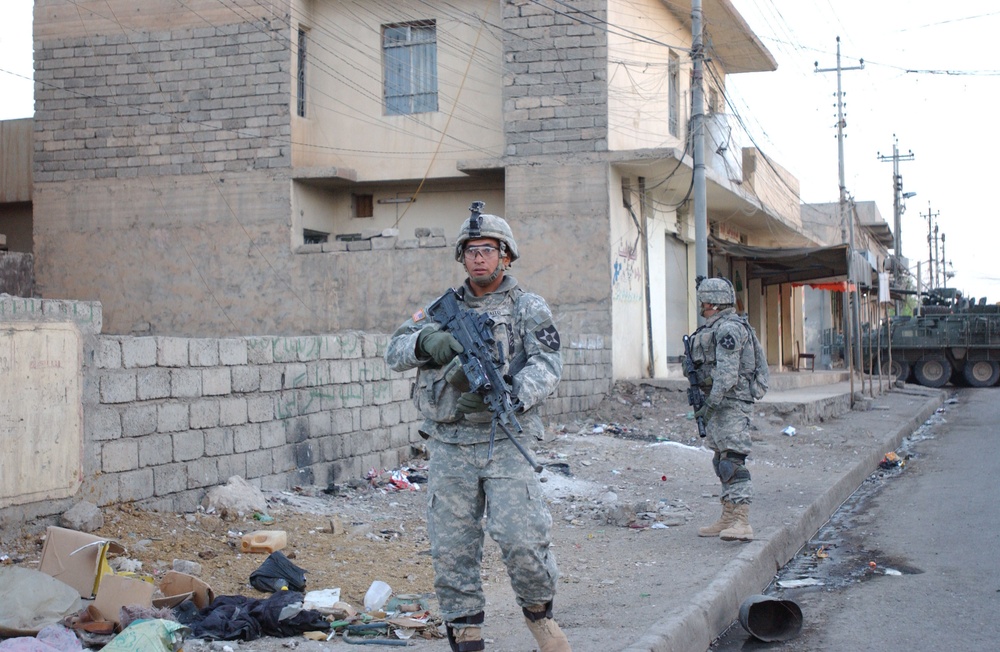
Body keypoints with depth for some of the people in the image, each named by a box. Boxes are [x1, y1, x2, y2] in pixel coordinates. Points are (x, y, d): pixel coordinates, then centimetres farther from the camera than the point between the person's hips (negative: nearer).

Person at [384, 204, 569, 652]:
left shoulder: (529, 308, 5)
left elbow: (547, 365, -9)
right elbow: (395, 352, 7)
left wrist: (507, 396, -27)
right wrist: (426, 340, -16)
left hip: (505, 443, -3)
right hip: (448, 447, 3)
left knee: (522, 539, -13)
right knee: (451, 549, 4)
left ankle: (539, 612, 14)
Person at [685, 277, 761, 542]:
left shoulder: (729, 327, -14)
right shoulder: (716, 328, 20)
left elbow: (727, 371, -21)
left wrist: (712, 403, -23)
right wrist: (708, 403, 20)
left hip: (730, 404, -11)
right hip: (719, 404, 11)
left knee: (733, 461, -16)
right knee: (722, 461, 12)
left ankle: (742, 523, -20)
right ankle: (728, 519, 16)